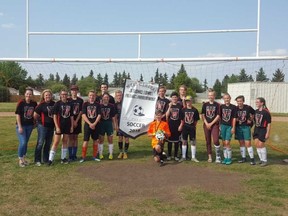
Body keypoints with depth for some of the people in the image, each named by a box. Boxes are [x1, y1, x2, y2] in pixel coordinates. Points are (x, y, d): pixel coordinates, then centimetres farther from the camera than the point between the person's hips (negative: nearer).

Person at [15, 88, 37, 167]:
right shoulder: (21, 103, -11)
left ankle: (24, 158, 26)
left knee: (26, 143, 12)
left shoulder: (34, 103, -1)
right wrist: (20, 127, -14)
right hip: (21, 125, -4)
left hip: (30, 125, 4)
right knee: (23, 142, -9)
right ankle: (20, 159, 7)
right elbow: (18, 115, -10)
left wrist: (35, 122, 7)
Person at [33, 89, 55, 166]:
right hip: (42, 126, -5)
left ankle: (45, 159, 24)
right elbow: (35, 115, -8)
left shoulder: (54, 104, 2)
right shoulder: (41, 105, -10)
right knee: (40, 143, -4)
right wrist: (40, 120, 4)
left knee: (48, 143, 12)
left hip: (51, 126, 5)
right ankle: (37, 160, 4)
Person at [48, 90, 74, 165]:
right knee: (56, 142, -5)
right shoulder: (57, 103, -6)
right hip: (59, 126, -4)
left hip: (67, 126, 4)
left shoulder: (69, 104, 6)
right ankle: (50, 159, 1)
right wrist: (57, 127, -14)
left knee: (65, 141, 12)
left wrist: (72, 126, 6)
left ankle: (63, 158, 22)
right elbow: (54, 116, -9)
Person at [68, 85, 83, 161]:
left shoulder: (80, 100, 4)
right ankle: (70, 156, 3)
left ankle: (74, 155, 12)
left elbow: (80, 112, -1)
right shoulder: (68, 100, 0)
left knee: (75, 138, 6)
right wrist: (72, 121, -11)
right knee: (70, 138, -1)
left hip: (78, 121, 1)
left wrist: (76, 121, -9)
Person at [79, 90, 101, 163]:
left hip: (96, 125, 2)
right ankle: (83, 157, 4)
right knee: (85, 141, -3)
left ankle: (95, 156, 18)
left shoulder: (97, 105, 4)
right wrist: (90, 124, -14)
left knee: (95, 140, 8)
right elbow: (83, 115, -5)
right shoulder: (85, 104, 1)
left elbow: (99, 115, -2)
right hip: (87, 125, -2)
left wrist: (94, 124, -13)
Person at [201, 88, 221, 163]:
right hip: (206, 125, 3)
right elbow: (202, 115, 6)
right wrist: (206, 123, -6)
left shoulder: (217, 105, -1)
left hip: (215, 124, -3)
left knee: (216, 140, -15)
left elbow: (218, 116, -6)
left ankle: (218, 156, 0)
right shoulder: (205, 104, 7)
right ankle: (209, 156, 17)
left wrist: (211, 123, -10)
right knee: (208, 141, 7)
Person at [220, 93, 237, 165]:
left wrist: (233, 128, -5)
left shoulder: (233, 107, -1)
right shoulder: (221, 106, 6)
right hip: (223, 126, 3)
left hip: (229, 126, -3)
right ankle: (225, 158, 17)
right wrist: (219, 126, 5)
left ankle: (229, 158, 5)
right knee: (224, 143, 7)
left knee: (227, 143, -8)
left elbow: (234, 118, -1)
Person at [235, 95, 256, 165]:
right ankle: (243, 157, 21)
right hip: (238, 127, 3)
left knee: (248, 143, -5)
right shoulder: (235, 108, -2)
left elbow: (254, 113, 9)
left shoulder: (248, 107, -8)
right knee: (241, 143, 11)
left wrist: (251, 120, 0)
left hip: (246, 127, -3)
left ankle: (252, 158, 3)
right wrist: (235, 119, -9)